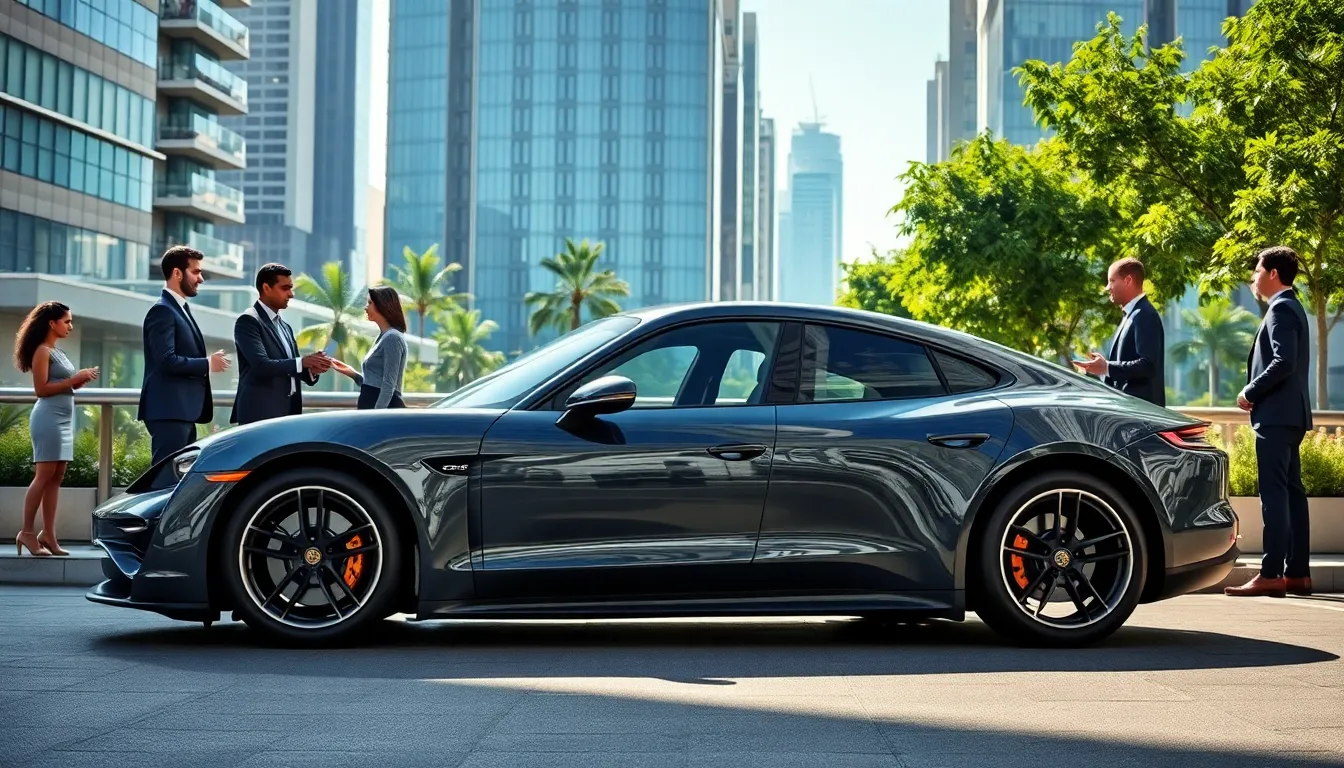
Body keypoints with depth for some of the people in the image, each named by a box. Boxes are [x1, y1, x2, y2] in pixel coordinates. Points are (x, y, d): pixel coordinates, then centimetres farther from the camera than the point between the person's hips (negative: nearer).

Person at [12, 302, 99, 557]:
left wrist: (81, 380, 5)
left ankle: (48, 535, 3)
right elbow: (41, 389, -15)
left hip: (64, 418, 9)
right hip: (48, 417, -9)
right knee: (44, 475, -10)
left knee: (56, 477, 4)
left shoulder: (57, 352, 18)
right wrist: (75, 379, -15)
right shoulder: (42, 351, -8)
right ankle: (27, 532, -6)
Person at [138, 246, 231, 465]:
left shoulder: (181, 309, 20)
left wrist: (208, 362, 6)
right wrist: (208, 364, -12)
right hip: (168, 411, -10)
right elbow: (167, 361, -21)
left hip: (182, 411, 10)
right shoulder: (162, 311, -11)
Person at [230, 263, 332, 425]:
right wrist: (302, 362, -21)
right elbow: (261, 365, -19)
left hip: (288, 413, 8)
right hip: (260, 414, -8)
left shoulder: (285, 327, 19)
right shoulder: (248, 321, -7)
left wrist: (311, 368, -2)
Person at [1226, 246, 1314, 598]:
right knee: (1291, 492, 10)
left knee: (1274, 493, -12)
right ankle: (1297, 573, 12)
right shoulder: (1291, 307, 20)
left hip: (1276, 415, -10)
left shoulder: (1281, 309, -11)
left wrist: (1250, 392, -13)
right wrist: (1257, 393, 13)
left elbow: (1283, 362, -22)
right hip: (1290, 414, 10)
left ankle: (1271, 575, -15)